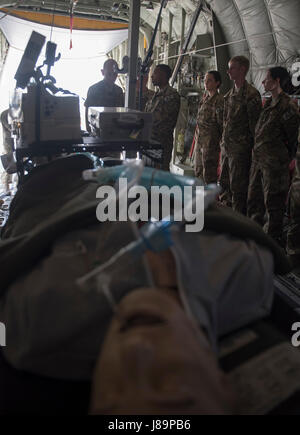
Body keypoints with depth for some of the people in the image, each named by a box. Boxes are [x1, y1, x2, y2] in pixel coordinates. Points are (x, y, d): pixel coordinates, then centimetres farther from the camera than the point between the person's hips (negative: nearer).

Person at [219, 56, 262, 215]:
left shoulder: (251, 94, -11)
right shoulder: (229, 94, 15)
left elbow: (255, 124, -12)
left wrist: (253, 147, -14)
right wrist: (224, 141, 16)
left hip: (240, 148, -8)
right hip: (226, 146, 9)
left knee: (237, 187, -3)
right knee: (224, 184, 15)